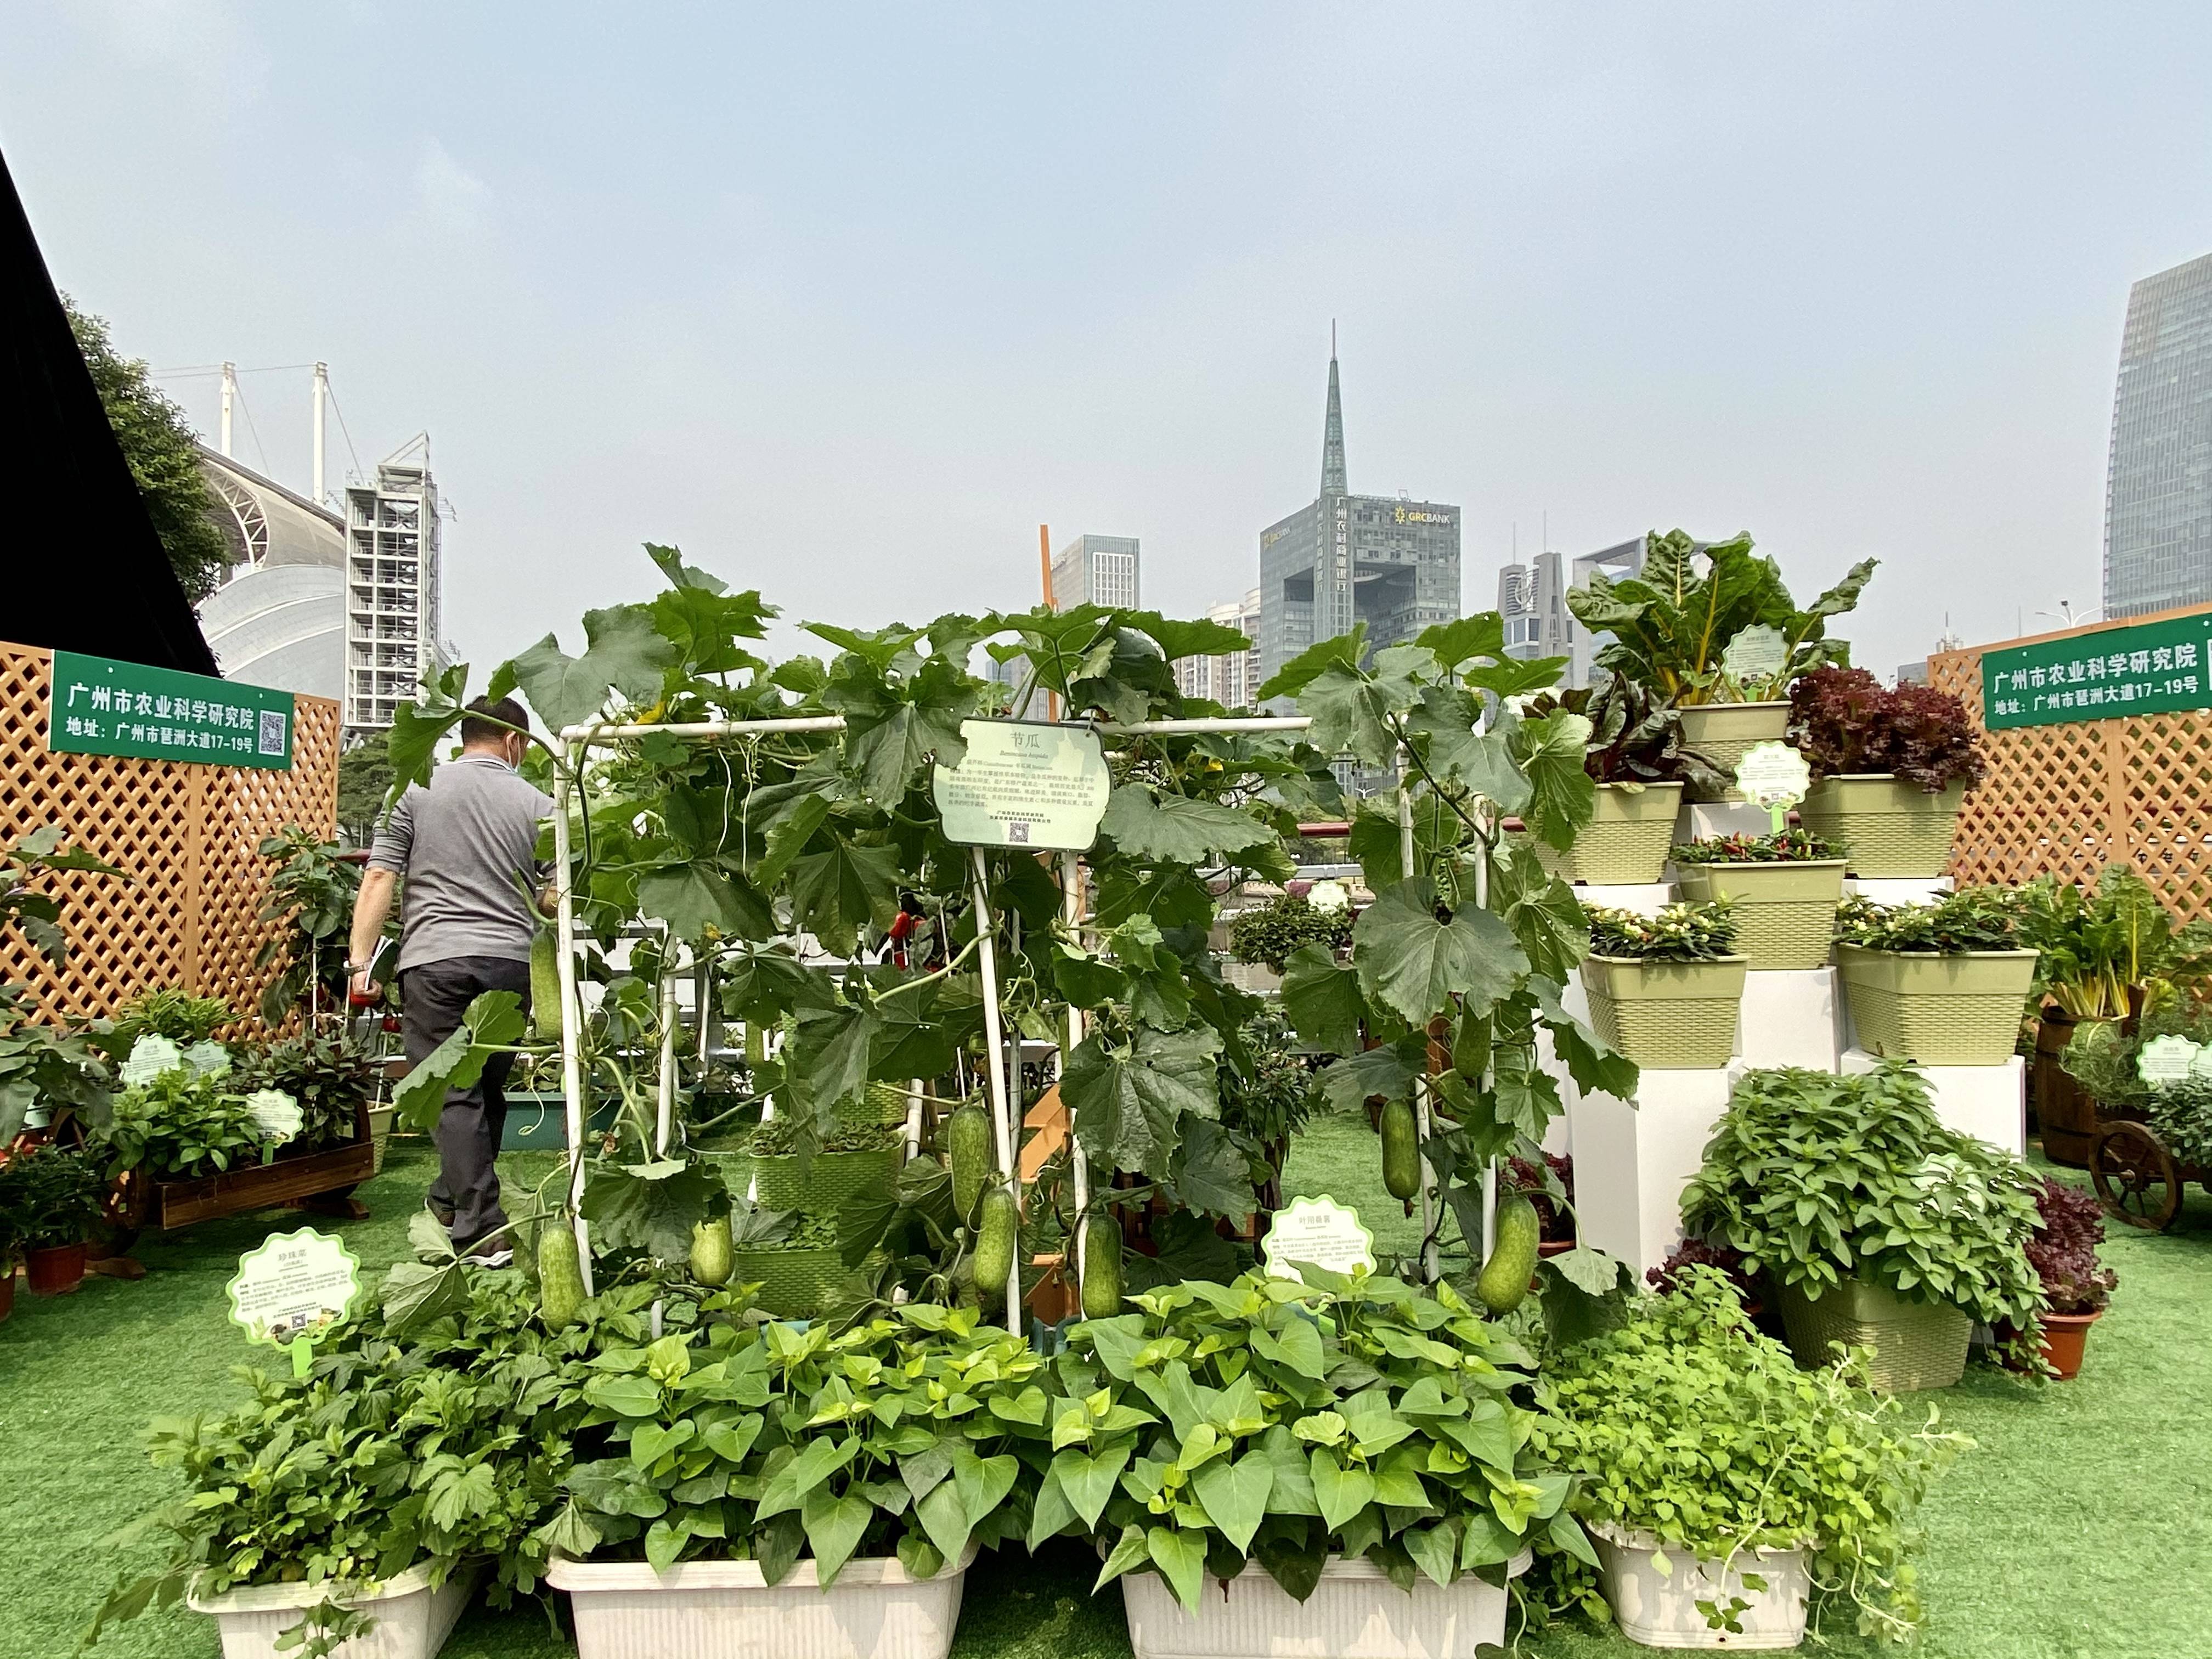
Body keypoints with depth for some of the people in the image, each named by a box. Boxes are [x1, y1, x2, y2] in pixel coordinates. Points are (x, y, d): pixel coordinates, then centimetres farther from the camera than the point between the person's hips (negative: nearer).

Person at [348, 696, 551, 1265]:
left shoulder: (416, 793, 5)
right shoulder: (537, 803, 6)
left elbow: (378, 878, 0)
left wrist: (361, 959, 2)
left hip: (435, 959, -1)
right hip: (510, 962, 2)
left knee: (454, 1095, -1)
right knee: (488, 1090, 16)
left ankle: (482, 1229, -4)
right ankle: (453, 1198, 33)